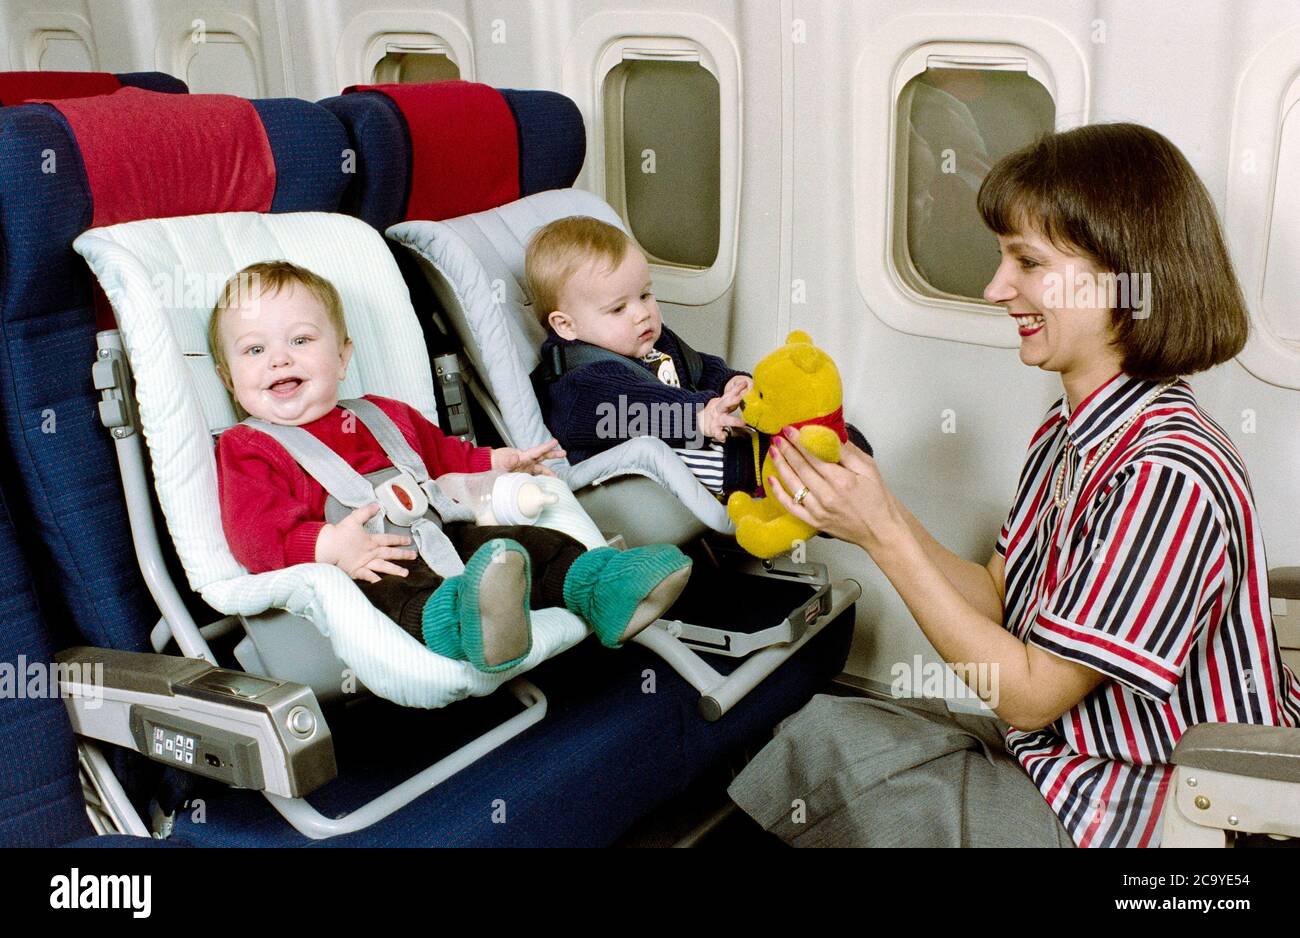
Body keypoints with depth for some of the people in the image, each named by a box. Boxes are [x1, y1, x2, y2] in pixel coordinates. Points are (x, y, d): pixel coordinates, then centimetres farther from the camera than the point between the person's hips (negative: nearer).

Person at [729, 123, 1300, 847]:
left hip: (1134, 813, -7)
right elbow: (1000, 599, 4)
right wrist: (877, 510, -10)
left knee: (833, 746, -14)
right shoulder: (1066, 436, 2)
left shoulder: (1168, 475, -27)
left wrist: (886, 537, -22)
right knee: (828, 726, -8)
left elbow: (1030, 694, -21)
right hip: (1062, 748, 8)